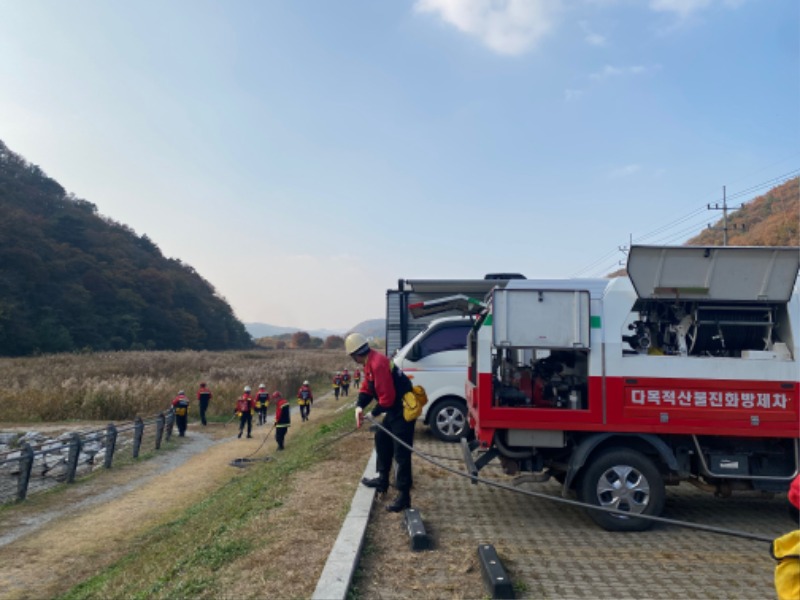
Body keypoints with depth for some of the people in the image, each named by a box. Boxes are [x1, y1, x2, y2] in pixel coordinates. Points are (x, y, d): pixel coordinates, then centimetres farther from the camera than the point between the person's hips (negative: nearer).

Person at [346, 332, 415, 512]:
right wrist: (359, 407, -8)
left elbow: (387, 397, -28)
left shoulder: (378, 364, -26)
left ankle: (403, 496, 1)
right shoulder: (370, 363, 7)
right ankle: (382, 480, 39)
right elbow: (366, 388, 10)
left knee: (401, 454, -6)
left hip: (403, 411, -11)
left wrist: (374, 413, -13)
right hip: (393, 410, 11)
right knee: (381, 439, 24)